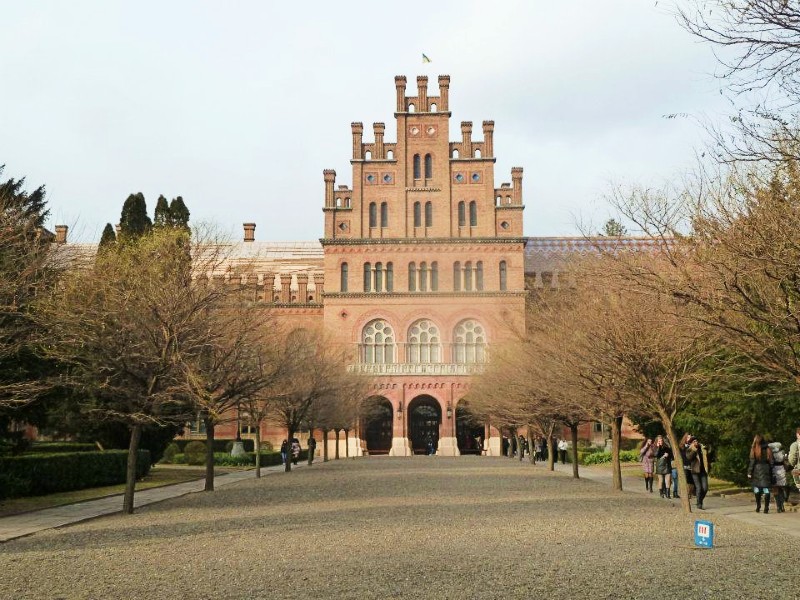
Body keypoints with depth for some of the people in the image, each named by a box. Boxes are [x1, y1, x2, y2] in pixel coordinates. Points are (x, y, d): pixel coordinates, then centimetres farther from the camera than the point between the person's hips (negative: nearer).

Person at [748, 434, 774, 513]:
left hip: (757, 470, -2)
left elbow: (752, 462, -7)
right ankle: (766, 508, -4)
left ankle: (758, 507, 15)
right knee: (766, 489, 1)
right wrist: (771, 473, 9)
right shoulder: (767, 449, 3)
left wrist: (749, 472, -2)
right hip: (766, 470, 2)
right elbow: (771, 462, 4)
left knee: (757, 488, 11)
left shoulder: (754, 450, -5)